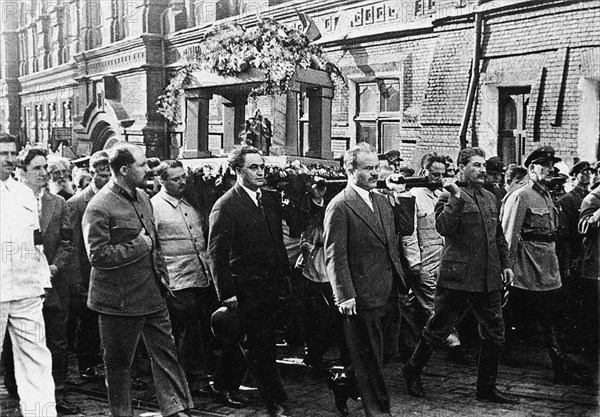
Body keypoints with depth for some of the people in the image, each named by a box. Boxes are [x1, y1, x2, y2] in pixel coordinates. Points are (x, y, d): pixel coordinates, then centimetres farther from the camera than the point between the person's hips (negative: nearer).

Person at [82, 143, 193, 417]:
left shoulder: (142, 197, 10)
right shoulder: (99, 208, -16)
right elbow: (97, 255, -21)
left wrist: (161, 276, 15)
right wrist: (138, 246, -18)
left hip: (152, 295, 7)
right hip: (120, 299, -7)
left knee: (165, 351, 9)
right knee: (119, 362, 8)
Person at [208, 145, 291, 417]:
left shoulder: (270, 201, 12)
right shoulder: (225, 206, -10)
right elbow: (217, 253, -12)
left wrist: (285, 277, 15)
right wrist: (227, 293, -14)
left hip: (271, 286, 7)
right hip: (247, 289, -7)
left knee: (264, 343, 11)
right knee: (261, 345, 0)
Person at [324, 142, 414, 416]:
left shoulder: (381, 200, 13)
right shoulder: (339, 206, -12)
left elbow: (406, 229, 14)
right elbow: (334, 256, -15)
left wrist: (401, 195, 5)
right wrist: (344, 296, -19)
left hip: (389, 293, 8)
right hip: (363, 296, -8)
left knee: (388, 352, 17)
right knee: (370, 360, 6)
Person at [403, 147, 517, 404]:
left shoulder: (490, 198, 15)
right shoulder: (449, 197, -7)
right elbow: (443, 227, -24)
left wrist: (505, 263, 17)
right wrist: (456, 197, -28)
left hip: (489, 280, 7)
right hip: (458, 277, -7)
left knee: (494, 335, 10)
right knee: (437, 330, 5)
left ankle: (486, 387, 24)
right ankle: (412, 371, 26)